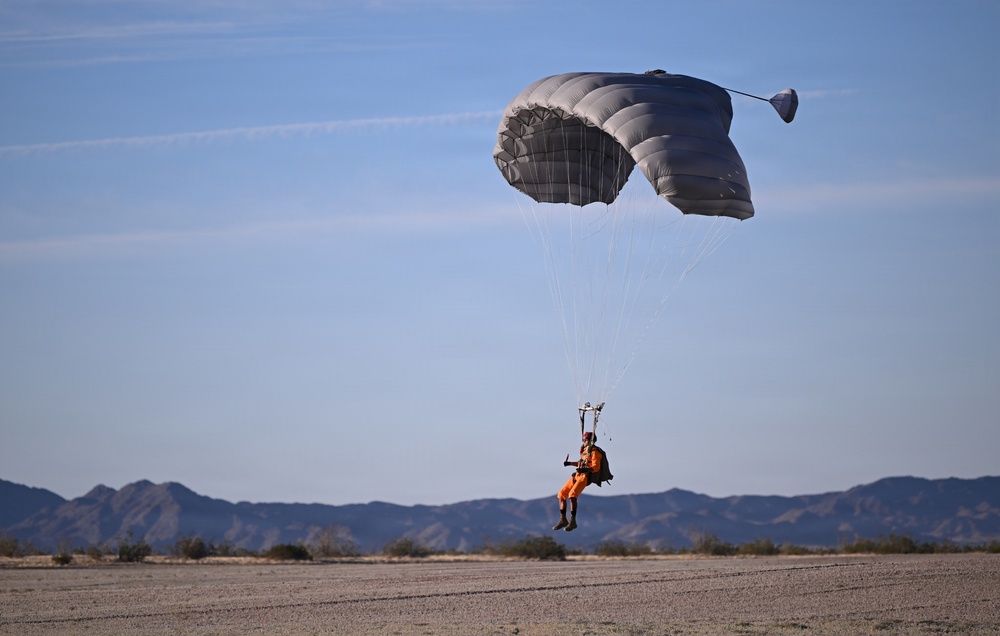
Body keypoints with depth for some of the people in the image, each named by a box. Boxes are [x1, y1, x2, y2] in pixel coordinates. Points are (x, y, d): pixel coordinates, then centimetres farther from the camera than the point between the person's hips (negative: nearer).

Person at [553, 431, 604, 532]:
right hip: (577, 475, 9)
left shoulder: (594, 452, -6)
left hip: (585, 476, -9)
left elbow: (596, 467, -17)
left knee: (572, 495, -26)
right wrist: (570, 463, 25)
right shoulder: (585, 450, 21)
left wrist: (585, 469, -32)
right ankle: (563, 520, 11)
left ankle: (572, 521, -23)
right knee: (561, 495, 4)